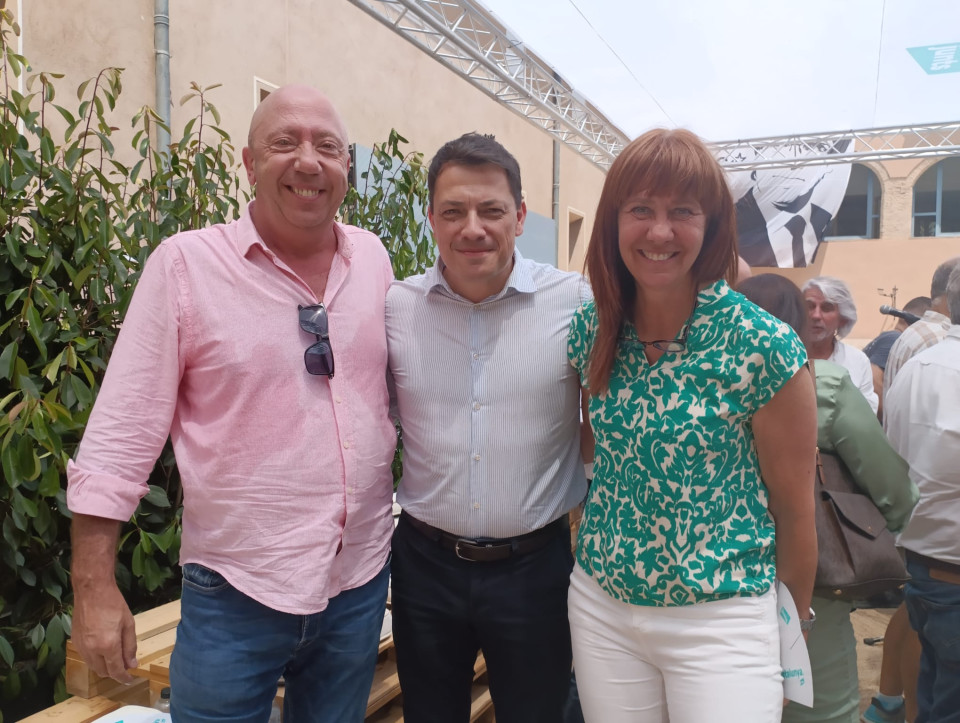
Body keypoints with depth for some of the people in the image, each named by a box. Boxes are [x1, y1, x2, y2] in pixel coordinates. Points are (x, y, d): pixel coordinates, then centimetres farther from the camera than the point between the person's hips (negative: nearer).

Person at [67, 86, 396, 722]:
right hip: (235, 596, -3)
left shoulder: (373, 257, 1)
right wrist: (94, 587, -9)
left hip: (364, 581, 4)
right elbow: (122, 432, -9)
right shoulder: (185, 263, -11)